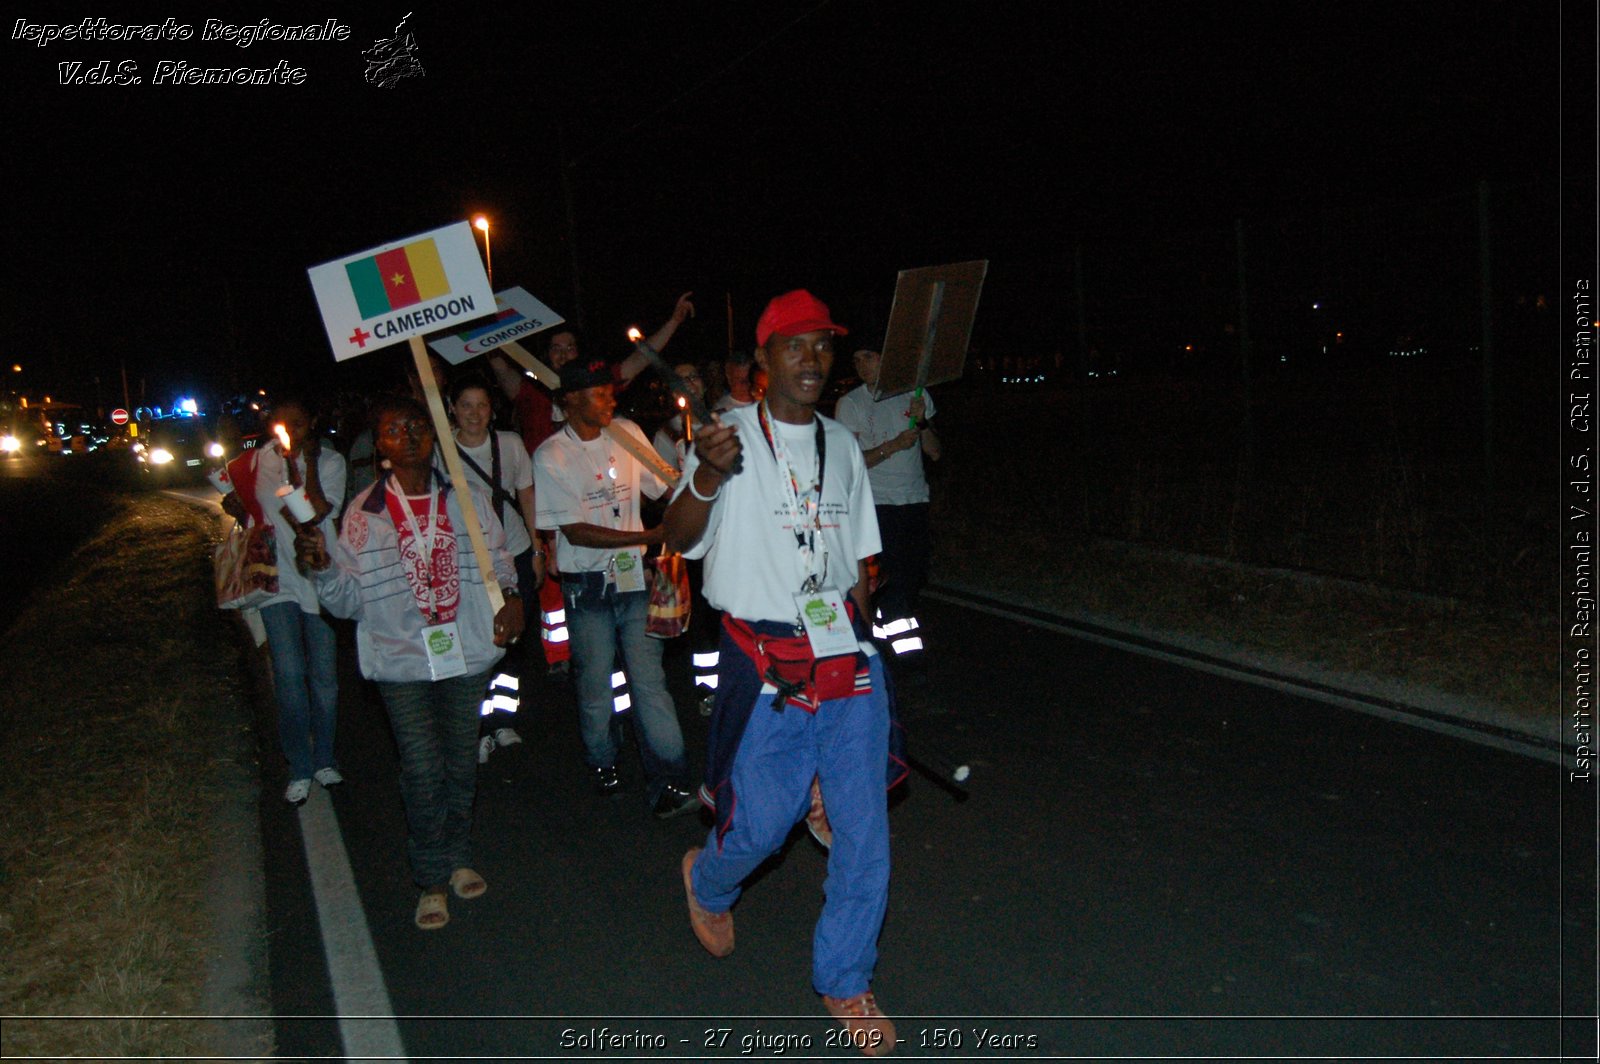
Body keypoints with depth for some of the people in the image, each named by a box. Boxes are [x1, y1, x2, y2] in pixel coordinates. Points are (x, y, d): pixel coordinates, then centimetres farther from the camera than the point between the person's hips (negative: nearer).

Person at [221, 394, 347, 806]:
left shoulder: (330, 461, -2)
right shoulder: (258, 460, 6)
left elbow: (318, 513, -16)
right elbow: (253, 514, 19)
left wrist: (308, 462, -12)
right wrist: (237, 509, -3)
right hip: (278, 578, 1)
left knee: (324, 674, 6)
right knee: (289, 676, -3)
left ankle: (324, 758, 23)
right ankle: (299, 767, 10)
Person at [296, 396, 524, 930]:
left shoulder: (468, 500, 2)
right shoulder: (363, 511, -1)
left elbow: (498, 562, 12)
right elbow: (349, 601, 0)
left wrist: (509, 597, -8)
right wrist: (323, 568, -19)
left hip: (466, 652, 2)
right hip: (401, 661, -2)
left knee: (461, 764, 12)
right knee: (423, 771, -2)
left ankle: (457, 855, 33)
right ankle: (432, 879, 15)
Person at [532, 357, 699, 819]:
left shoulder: (628, 433, 5)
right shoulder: (551, 457, -9)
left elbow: (664, 487, 16)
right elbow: (575, 532, -14)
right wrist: (648, 536, -19)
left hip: (635, 577, 3)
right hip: (587, 585, -2)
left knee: (648, 679, -2)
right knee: (596, 683, 10)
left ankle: (666, 781, 0)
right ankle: (602, 763, 33)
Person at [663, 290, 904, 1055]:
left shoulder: (841, 445, 11)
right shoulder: (731, 436, -4)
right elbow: (679, 539, -15)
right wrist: (707, 479, -34)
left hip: (846, 659, 4)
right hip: (766, 666, -4)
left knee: (863, 826, 4)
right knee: (761, 823, 1)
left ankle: (844, 982, 24)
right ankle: (708, 883, 39)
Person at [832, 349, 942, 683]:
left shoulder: (916, 395, 8)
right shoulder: (850, 403, -1)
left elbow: (934, 452, 5)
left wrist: (922, 422, -13)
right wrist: (894, 445, -18)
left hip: (915, 501, 4)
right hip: (877, 503, -4)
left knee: (913, 578, 5)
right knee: (895, 579, -10)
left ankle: (879, 632, 22)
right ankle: (909, 655, -5)